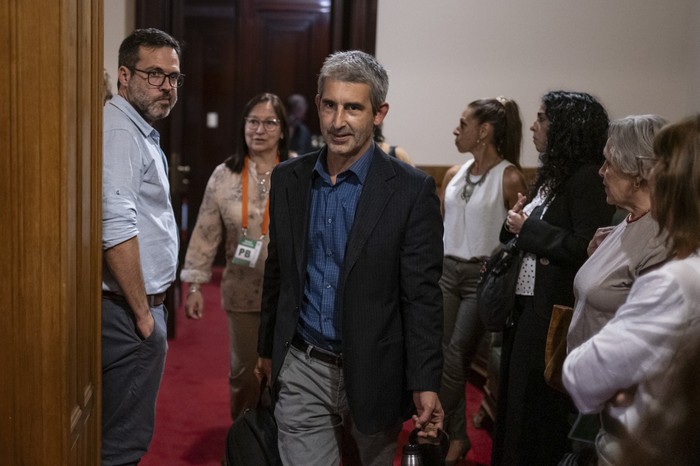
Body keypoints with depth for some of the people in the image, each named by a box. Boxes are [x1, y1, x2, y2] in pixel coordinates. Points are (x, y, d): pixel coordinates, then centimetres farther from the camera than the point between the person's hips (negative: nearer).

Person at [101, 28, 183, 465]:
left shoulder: (141, 133, 16)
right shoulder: (120, 132, -17)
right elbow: (116, 231, -26)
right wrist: (143, 313, -18)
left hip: (140, 305, 10)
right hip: (129, 313, -10)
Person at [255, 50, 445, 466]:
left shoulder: (411, 189, -10)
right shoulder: (288, 179, 3)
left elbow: (422, 294, -11)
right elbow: (277, 272, 11)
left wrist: (425, 384, -14)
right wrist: (267, 350, 16)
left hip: (372, 374, -2)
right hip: (301, 371, 3)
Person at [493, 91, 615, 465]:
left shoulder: (588, 178, -16)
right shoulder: (551, 175, 11)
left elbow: (586, 249, -24)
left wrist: (527, 227, -16)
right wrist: (515, 223, -2)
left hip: (554, 314, -9)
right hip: (527, 306, 9)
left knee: (541, 413, 4)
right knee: (514, 403, 19)